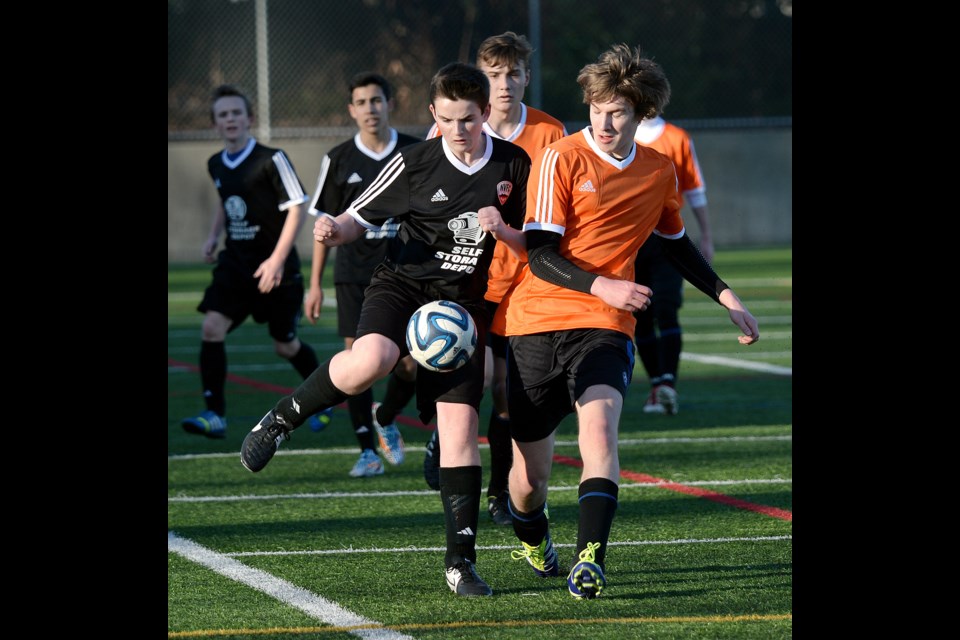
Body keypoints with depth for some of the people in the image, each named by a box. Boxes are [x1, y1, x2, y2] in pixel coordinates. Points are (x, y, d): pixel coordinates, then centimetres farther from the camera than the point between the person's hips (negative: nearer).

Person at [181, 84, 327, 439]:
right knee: (212, 327, -16)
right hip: (235, 264, 5)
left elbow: (296, 208, -14)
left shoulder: (271, 160, -13)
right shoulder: (216, 164, 6)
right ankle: (215, 415, -15)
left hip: (275, 267, -5)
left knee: (285, 344, 7)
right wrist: (214, 236, 10)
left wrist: (278, 259, -21)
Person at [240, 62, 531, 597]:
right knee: (369, 362, -35)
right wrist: (333, 231, -18)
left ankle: (462, 560, -3)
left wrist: (503, 231, -13)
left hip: (464, 300, 2)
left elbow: (532, 247, 9)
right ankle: (282, 419, -9)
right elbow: (361, 218, 5)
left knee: (460, 425, -9)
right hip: (403, 284, -2)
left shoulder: (514, 166, 2)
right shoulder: (414, 163, -2)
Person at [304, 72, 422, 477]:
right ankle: (368, 451, 1)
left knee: (410, 364, -5)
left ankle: (386, 420, 25)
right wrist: (315, 285, 3)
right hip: (354, 274, 0)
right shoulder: (339, 160, 2)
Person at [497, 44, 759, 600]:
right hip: (538, 321, -2)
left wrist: (729, 299, 23)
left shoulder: (660, 172, 9)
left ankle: (590, 560, -35)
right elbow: (539, 255, -13)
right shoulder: (562, 159, -7)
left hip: (605, 326, 2)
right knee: (530, 474, 4)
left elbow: (678, 244, 28)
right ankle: (534, 544, 38)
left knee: (599, 424, -28)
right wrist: (602, 287, -27)